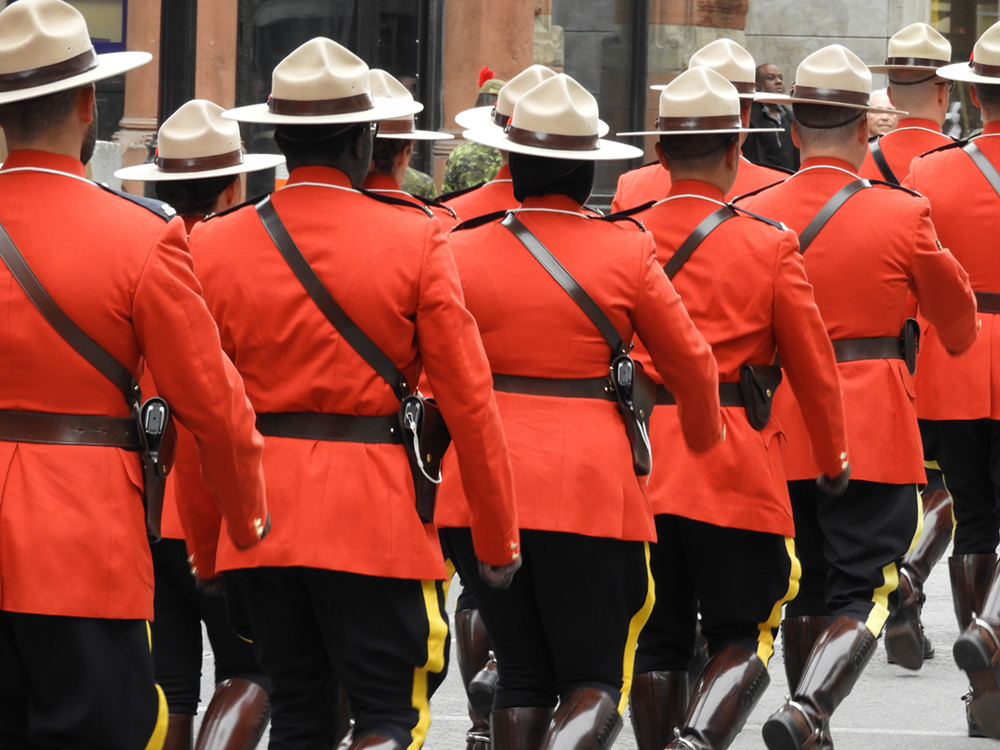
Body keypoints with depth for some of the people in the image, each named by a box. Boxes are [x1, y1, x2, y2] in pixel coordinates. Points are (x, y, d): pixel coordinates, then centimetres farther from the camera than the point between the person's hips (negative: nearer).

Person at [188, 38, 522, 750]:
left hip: (262, 519, 3)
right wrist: (498, 535, 3)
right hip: (376, 515, -3)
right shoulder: (415, 240, -7)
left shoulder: (215, 245, 0)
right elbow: (470, 397, -6)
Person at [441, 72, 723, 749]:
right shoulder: (627, 251, -2)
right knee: (596, 681, 2)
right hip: (592, 484, -2)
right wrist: (706, 441, 24)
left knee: (522, 674, 14)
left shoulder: (462, 252, 1)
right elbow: (691, 363, 6)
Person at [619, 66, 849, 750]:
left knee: (658, 643, 12)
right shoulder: (769, 245, -5)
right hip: (737, 469, -3)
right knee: (743, 637, 3)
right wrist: (834, 459, 17)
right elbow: (814, 366, 2)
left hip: (640, 460, 3)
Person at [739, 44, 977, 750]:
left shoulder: (754, 214, -1)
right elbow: (958, 318, 8)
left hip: (782, 427, 4)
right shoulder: (901, 214, -8)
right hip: (875, 431, -4)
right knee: (862, 598, -2)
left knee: (806, 595, 17)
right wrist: (959, 342, 31)